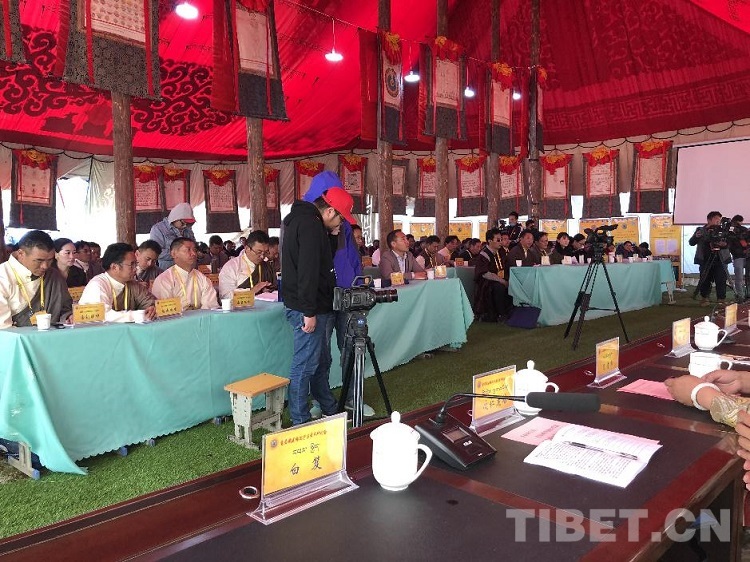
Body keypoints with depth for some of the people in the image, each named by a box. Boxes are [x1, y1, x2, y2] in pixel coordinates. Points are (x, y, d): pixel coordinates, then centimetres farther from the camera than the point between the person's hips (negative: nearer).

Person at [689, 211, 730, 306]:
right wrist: (696, 237, -18)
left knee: (721, 280, -4)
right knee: (705, 280, 1)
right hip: (705, 260, -1)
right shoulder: (700, 230, 7)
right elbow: (691, 243, 3)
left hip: (719, 260, 1)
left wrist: (724, 244, -15)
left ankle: (722, 299, 2)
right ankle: (704, 298, 13)